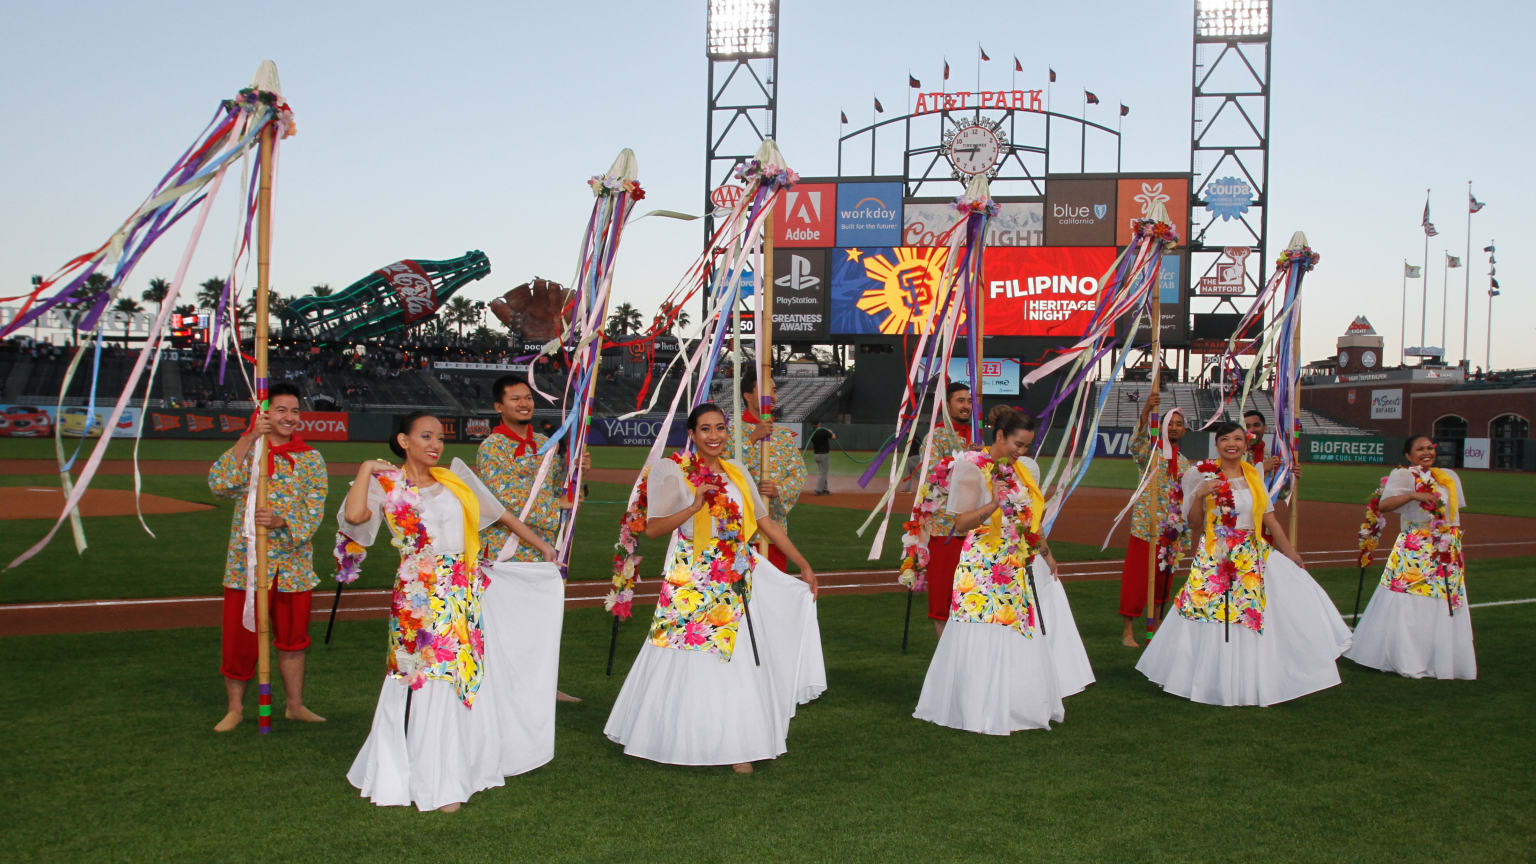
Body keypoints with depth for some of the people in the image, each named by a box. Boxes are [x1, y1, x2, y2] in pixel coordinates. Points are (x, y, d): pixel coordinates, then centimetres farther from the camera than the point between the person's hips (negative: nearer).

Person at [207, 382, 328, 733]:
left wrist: (281, 522, -23)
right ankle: (234, 708, 19)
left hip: (293, 564, 1)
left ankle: (294, 704, 26)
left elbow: (314, 510, -3)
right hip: (246, 562, -1)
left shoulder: (311, 459, 4)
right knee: (240, 638, 3)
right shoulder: (245, 450, 2)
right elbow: (219, 484, -17)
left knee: (292, 638, 12)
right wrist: (250, 439, -22)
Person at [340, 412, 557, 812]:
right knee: (426, 686, -4)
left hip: (465, 595, 5)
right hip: (419, 600, -5)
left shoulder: (454, 479, 12)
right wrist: (366, 468, -9)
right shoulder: (387, 485, -1)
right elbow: (353, 514, -22)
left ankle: (458, 772, 23)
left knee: (467, 681, 8)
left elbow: (500, 514, 21)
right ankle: (432, 783, 8)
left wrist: (541, 545, 23)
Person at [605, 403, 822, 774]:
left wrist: (804, 565, 10)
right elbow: (652, 528, -9)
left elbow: (767, 523, 14)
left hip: (735, 585, 5)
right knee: (688, 668, -1)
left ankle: (736, 745, 15)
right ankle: (678, 740, 13)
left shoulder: (737, 473, 11)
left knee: (737, 664, 6)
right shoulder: (673, 471, -3)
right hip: (691, 586, -5)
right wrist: (694, 507, -21)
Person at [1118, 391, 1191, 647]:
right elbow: (1136, 443, -27)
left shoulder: (1184, 462, 13)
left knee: (1163, 575, 13)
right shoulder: (1151, 452, -3)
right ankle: (1128, 630, 1)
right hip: (1145, 523, -5)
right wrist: (1146, 411, -42)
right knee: (1136, 575, -5)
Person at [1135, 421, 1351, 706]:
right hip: (1214, 559, -4)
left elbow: (1269, 517, 13)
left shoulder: (1255, 475, 10)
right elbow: (1194, 523, -2)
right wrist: (1200, 494, -18)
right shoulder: (1202, 474, -2)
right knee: (1210, 619, -3)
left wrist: (1291, 552, 11)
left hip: (1253, 557, 4)